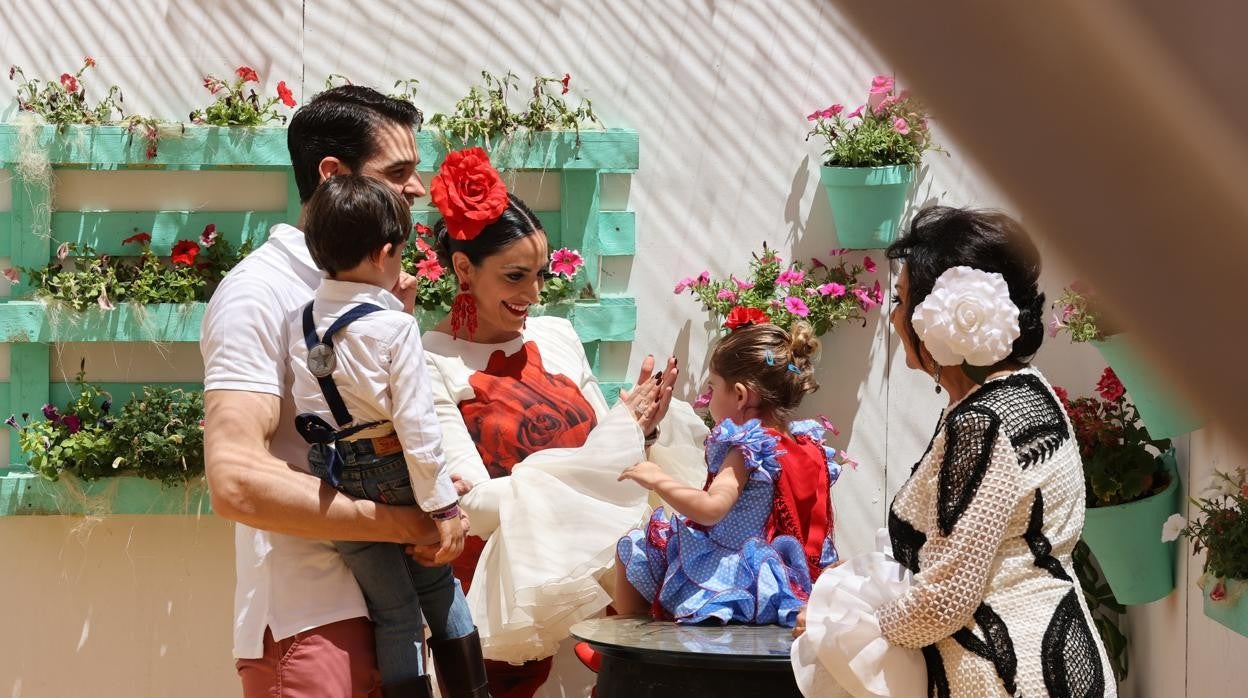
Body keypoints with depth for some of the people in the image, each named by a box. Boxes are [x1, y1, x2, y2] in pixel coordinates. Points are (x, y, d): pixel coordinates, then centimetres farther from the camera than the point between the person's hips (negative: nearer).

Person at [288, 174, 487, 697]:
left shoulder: (301, 327, 1)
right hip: (397, 479, -3)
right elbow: (417, 426, -16)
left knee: (394, 616, 12)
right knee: (441, 591, 18)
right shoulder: (394, 327, -15)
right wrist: (444, 506, -12)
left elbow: (305, 412, 7)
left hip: (342, 492, 3)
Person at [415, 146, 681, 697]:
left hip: (594, 572, 5)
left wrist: (638, 429, -8)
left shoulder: (557, 335, 7)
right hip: (508, 595, -5)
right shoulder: (433, 364, -10)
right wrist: (615, 437, -17)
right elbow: (476, 504, -16)